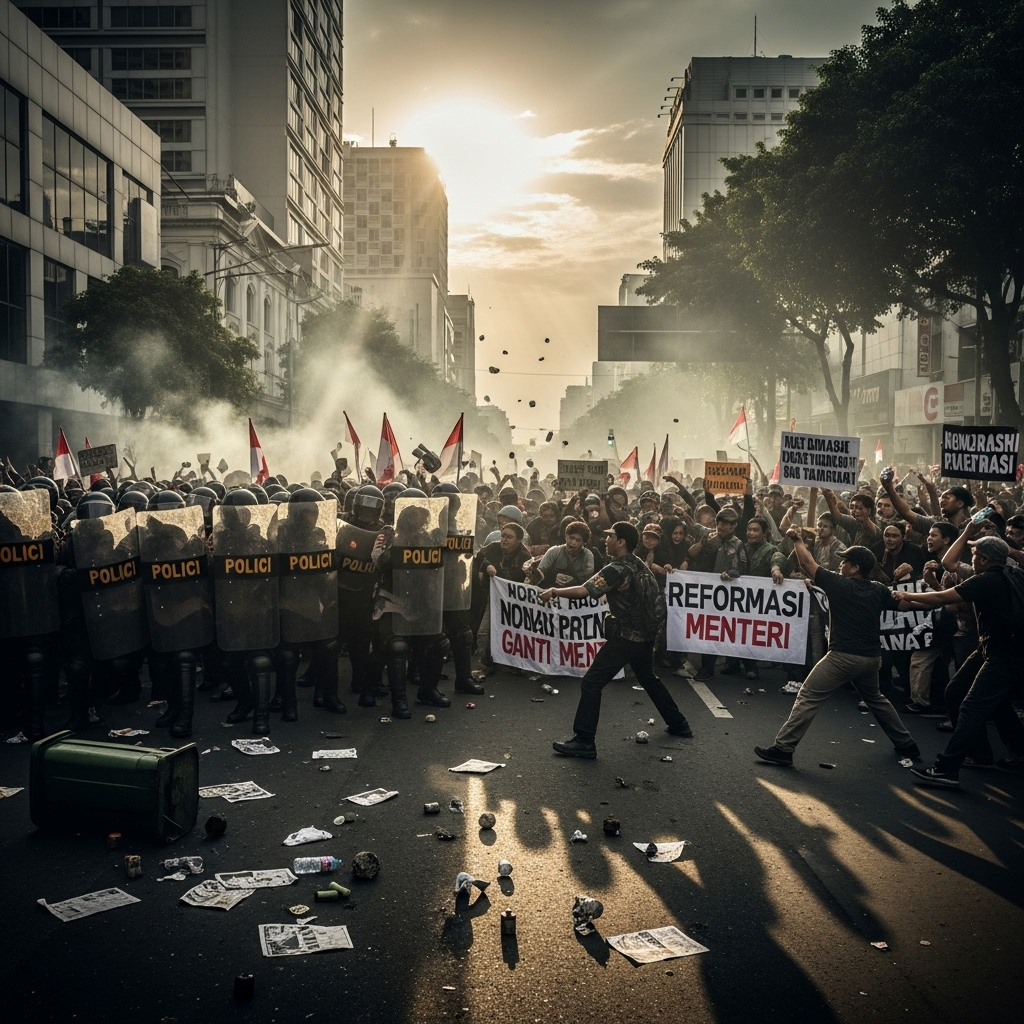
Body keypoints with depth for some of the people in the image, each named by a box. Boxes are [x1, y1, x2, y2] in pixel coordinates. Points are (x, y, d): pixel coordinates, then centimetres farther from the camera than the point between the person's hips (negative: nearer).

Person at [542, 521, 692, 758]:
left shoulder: (617, 570, -18)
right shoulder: (639, 564, 7)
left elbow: (584, 591, -28)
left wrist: (554, 591, -21)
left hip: (626, 637, -9)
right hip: (646, 634, 9)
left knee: (591, 683, -7)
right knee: (648, 679, 29)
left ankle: (584, 741, -9)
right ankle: (678, 723, 39)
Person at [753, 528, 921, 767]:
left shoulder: (839, 585, -7)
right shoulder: (879, 591, 7)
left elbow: (807, 563, -1)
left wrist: (797, 540, 12)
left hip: (843, 656, -7)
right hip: (871, 657, 7)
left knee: (808, 697, -6)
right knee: (875, 699, 31)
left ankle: (782, 749, -12)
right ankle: (906, 745, 38)